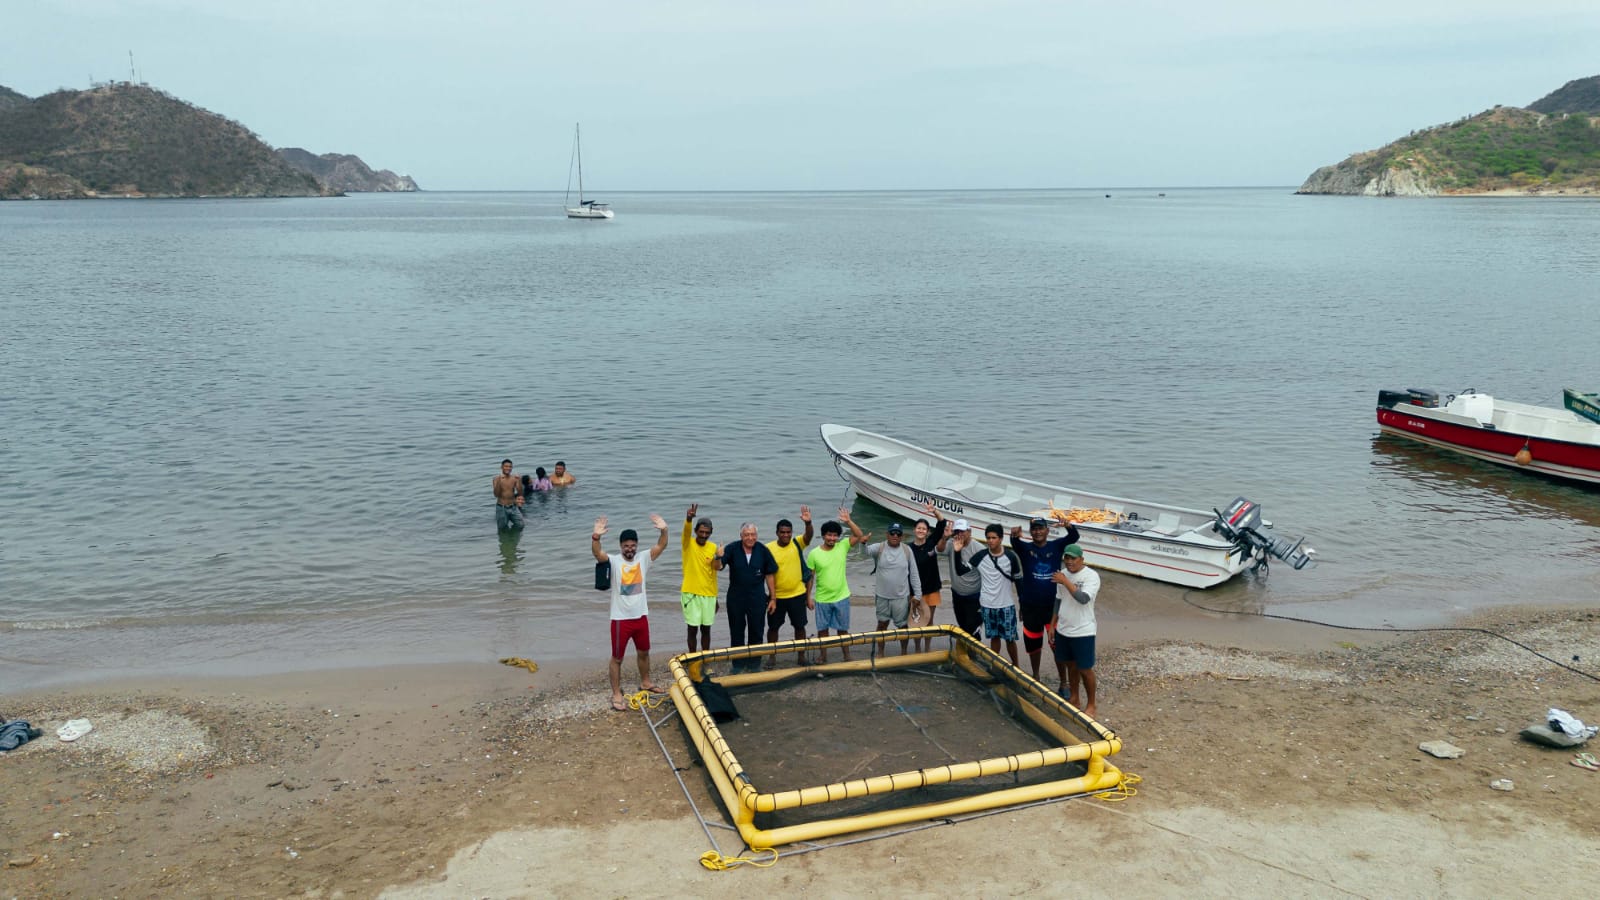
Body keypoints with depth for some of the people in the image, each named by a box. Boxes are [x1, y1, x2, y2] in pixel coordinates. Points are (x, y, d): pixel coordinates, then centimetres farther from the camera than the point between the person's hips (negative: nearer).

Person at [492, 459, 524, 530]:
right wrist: (499, 482, -26)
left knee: (520, 525, -10)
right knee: (503, 529, 5)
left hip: (513, 507, 2)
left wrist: (519, 482, -18)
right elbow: (496, 494, -15)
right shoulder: (497, 478, -7)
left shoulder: (514, 478, -2)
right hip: (501, 508, -2)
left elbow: (520, 494, -5)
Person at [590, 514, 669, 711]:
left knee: (643, 652, 22)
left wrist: (664, 530, -29)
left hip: (641, 616, 4)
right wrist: (596, 536, -49)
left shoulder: (643, 559, 0)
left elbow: (661, 546, -11)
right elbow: (597, 553, -30)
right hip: (621, 619, -4)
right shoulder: (614, 562, -11)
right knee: (617, 658, 5)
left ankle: (645, 682, 43)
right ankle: (616, 694, 15)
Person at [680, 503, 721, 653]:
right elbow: (687, 529, -28)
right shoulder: (688, 543, -6)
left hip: (709, 594, 3)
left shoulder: (713, 548, 3)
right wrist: (689, 518, -49)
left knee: (706, 629, 10)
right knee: (693, 629, 1)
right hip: (691, 593, -3)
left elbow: (716, 568, 3)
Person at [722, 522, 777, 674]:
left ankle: (754, 664, 23)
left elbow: (769, 575, 0)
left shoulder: (763, 550, -7)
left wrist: (772, 597, 2)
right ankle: (738, 664, 23)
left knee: (756, 632, 9)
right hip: (735, 598, 0)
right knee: (736, 632, 11)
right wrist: (719, 558, -36)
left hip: (757, 598, 0)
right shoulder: (732, 549, -9)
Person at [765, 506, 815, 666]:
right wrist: (771, 598, -7)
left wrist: (808, 522, -47)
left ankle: (801, 655, 25)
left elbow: (808, 536, -25)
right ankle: (772, 656, 25)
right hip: (777, 596, -1)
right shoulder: (769, 548, -8)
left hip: (797, 594, 1)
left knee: (799, 626, 10)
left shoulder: (797, 544, -4)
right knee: (773, 627, 9)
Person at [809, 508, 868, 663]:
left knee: (843, 629, 13)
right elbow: (810, 577, -3)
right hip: (822, 599, -1)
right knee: (822, 629, 12)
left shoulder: (842, 547, -5)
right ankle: (823, 655, 29)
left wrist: (848, 521, -24)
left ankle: (847, 656, 26)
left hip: (841, 597, 1)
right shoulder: (814, 554, -10)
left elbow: (859, 535, -12)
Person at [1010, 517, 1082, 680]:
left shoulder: (1056, 546, -1)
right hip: (1030, 606, 1)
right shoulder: (1025, 548, -4)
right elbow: (1015, 544, -26)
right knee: (1033, 643, 16)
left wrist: (1069, 526, -42)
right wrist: (1015, 536, -53)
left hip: (1053, 604, -1)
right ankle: (1035, 676, 36)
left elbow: (1073, 537, -18)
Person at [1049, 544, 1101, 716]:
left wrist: (1065, 582, -30)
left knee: (1085, 669, 3)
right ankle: (1073, 698, 33)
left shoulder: (1091, 576, -16)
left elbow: (1083, 599, -31)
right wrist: (1052, 626, 12)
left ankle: (1091, 705, 18)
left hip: (1083, 632, -6)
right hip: (1063, 630, 6)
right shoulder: (1062, 574, 3)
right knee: (1071, 665, 18)